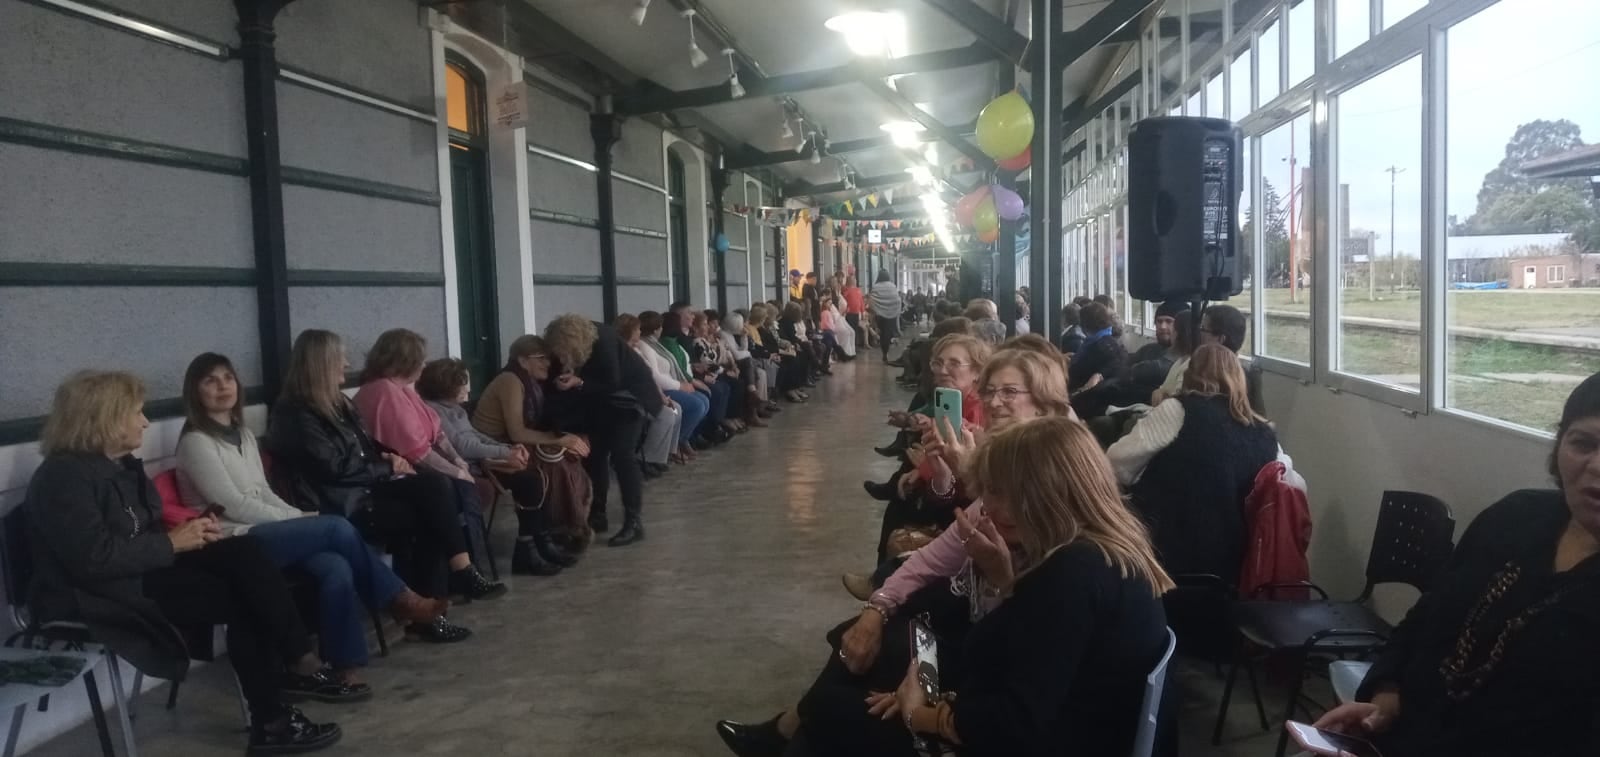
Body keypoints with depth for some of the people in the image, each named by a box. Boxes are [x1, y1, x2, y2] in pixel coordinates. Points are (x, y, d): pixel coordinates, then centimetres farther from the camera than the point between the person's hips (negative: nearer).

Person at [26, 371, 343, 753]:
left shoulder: (120, 465, 13)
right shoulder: (64, 476, -16)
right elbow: (94, 559, -27)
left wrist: (188, 530, -2)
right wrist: (172, 543, -18)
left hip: (139, 572, 9)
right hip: (97, 596, -9)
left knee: (244, 553, -13)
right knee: (239, 597, -19)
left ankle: (297, 662, -16)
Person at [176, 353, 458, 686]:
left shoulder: (243, 434, 19)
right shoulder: (196, 443, -6)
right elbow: (234, 506, -13)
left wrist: (297, 517, -2)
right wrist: (296, 518, -12)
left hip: (264, 532, 7)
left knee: (336, 567, -24)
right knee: (337, 528, -24)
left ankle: (343, 669, -25)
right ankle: (400, 600, -11)